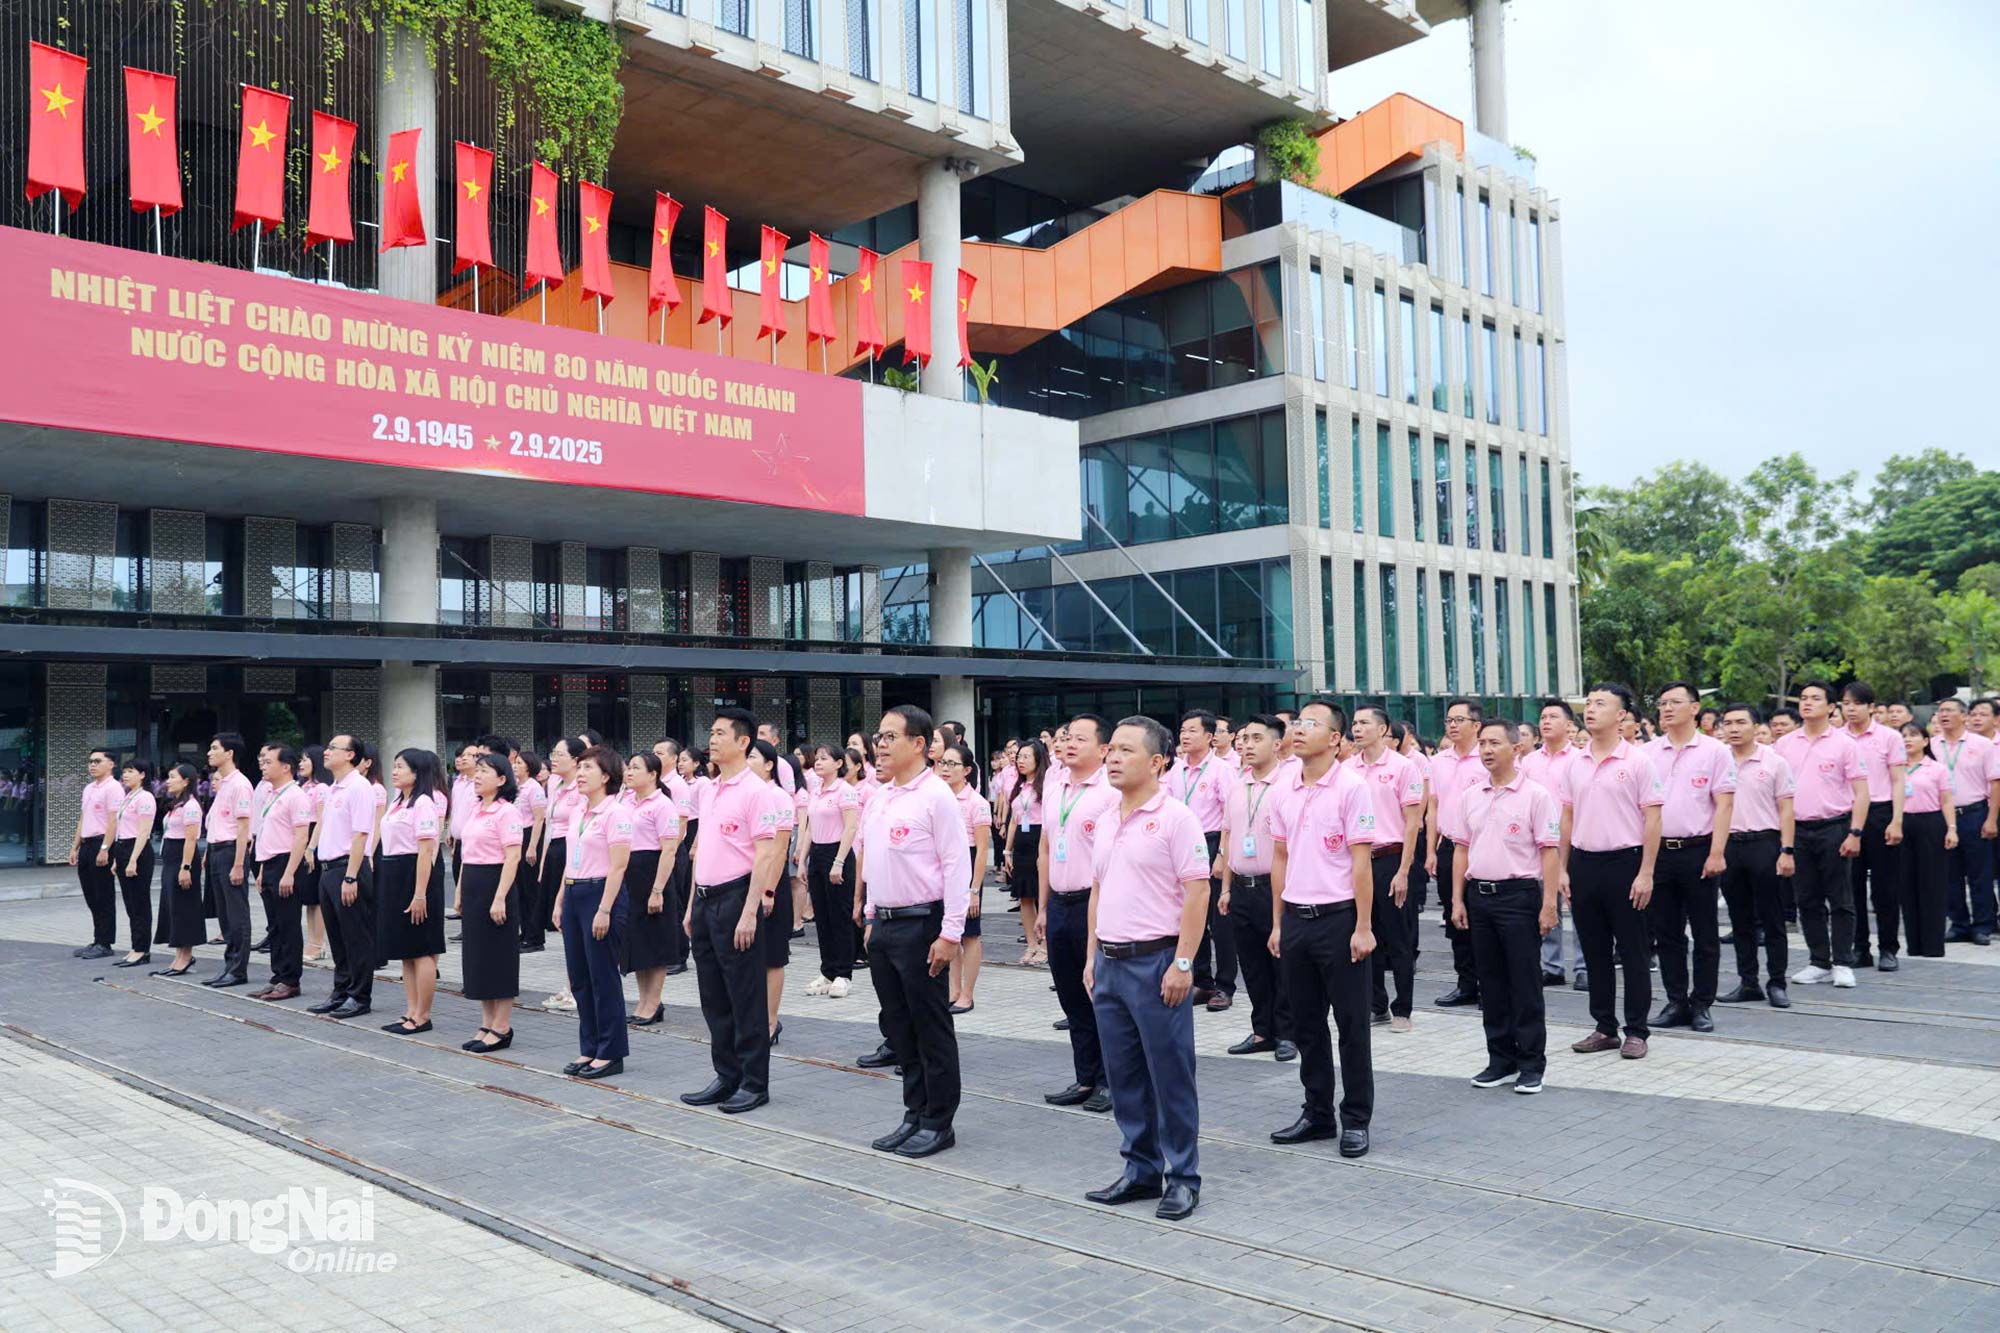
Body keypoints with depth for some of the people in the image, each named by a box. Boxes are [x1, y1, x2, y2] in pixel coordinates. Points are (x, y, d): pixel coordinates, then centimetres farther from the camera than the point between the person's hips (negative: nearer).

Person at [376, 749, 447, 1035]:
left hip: (415, 874, -10)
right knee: (405, 950, 13)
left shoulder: (423, 802, -14)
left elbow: (426, 851, -19)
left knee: (421, 951, -2)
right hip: (394, 876, 10)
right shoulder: (399, 802, 15)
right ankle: (411, 1012, 20)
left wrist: (420, 894, -23)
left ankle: (422, 1016, 4)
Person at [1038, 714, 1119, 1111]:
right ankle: (1085, 1079, 24)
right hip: (1058, 903, 7)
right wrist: (1042, 907, 16)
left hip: (1094, 902, -7)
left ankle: (1109, 1082, 13)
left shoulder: (1110, 793, -11)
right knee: (1072, 998, 14)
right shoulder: (1054, 789, 12)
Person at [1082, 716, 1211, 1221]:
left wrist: (1183, 963, -18)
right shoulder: (1105, 822, 13)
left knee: (1170, 1074, 1)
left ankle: (1182, 1177, 13)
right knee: (1124, 1074, 13)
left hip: (1157, 961, -7)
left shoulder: (1175, 818, -11)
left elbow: (1196, 892, -14)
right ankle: (1141, 1170, 25)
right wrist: (1092, 956, 16)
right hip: (1110, 962, 8)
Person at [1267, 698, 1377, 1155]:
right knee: (1306, 1024, 13)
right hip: (1296, 919, 6)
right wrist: (1277, 923, 11)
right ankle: (1317, 1114, 25)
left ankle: (1356, 1120, 14)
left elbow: (1361, 860, -11)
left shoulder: (1351, 788, -9)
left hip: (1338, 917, -6)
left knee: (1351, 1024, 4)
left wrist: (1363, 927, -14)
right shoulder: (1286, 792, 8)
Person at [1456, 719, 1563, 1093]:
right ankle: (1501, 1059, 20)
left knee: (1525, 982, 0)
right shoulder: (1472, 797, 10)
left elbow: (1549, 852, -10)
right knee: (1491, 981, 11)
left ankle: (1532, 1064, 9)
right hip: (1479, 894, 6)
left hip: (1518, 895, -6)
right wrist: (1458, 899, 9)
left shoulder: (1535, 795, -7)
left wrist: (1549, 904, -15)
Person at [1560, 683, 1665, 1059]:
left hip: (1624, 862, -5)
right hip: (1583, 863, 5)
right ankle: (1605, 1028, 21)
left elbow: (1652, 820, -8)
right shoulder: (1576, 764, 8)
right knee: (1595, 952, 11)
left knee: (1632, 952, 3)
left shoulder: (1638, 761, -6)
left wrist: (1645, 873, -13)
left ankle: (1636, 1031, 12)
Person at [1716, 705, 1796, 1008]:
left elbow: (1785, 810, -2)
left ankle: (1777, 983, 9)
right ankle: (1748, 983, 17)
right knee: (1740, 919, 9)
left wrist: (1786, 851, -9)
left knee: (1771, 919, 1)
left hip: (1764, 843, -3)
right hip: (1728, 845, 3)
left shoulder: (1774, 762, -1)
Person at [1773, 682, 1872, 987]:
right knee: (1808, 901, 9)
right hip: (1797, 829, 4)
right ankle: (1819, 963, 18)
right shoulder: (1784, 744, 7)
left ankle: (1843, 964, 9)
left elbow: (1861, 793, -5)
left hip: (1833, 828, -4)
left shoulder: (1844, 744, -3)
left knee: (1840, 900, 1)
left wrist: (1855, 833, -13)